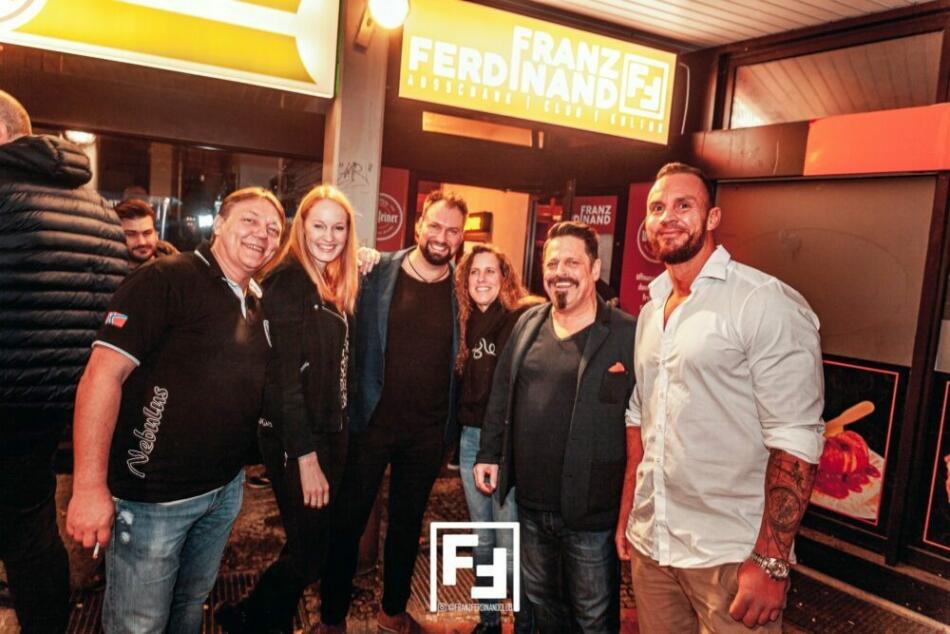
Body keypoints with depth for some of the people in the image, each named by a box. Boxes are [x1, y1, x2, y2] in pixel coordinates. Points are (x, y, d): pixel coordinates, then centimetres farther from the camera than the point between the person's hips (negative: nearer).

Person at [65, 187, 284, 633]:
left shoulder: (258, 302, 7)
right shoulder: (165, 279, -16)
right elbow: (103, 375, -21)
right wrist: (90, 487, -25)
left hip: (226, 490, 7)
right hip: (154, 497, -6)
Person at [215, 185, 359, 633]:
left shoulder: (334, 285, 10)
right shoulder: (287, 281, -15)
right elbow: (285, 376, -20)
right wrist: (306, 456, -21)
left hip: (330, 433, 8)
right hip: (294, 440, -8)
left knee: (311, 546, 17)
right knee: (307, 554, 1)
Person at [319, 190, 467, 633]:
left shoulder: (460, 291, -1)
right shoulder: (377, 276, -6)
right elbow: (352, 343, -3)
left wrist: (450, 423, 0)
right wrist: (350, 407, -9)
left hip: (429, 431, 2)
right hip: (372, 422, -2)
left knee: (408, 523, 18)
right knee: (348, 520, 9)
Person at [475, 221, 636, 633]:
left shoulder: (627, 335, -12)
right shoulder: (528, 324, 6)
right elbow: (501, 394, 13)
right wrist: (489, 454, 12)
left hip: (592, 512, -5)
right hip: (530, 504, 5)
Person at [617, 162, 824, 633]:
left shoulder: (766, 303, -12)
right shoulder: (651, 312, 10)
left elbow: (795, 438, -16)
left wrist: (770, 563, -18)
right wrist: (627, 513, 13)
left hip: (730, 555, -6)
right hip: (649, 543, 6)